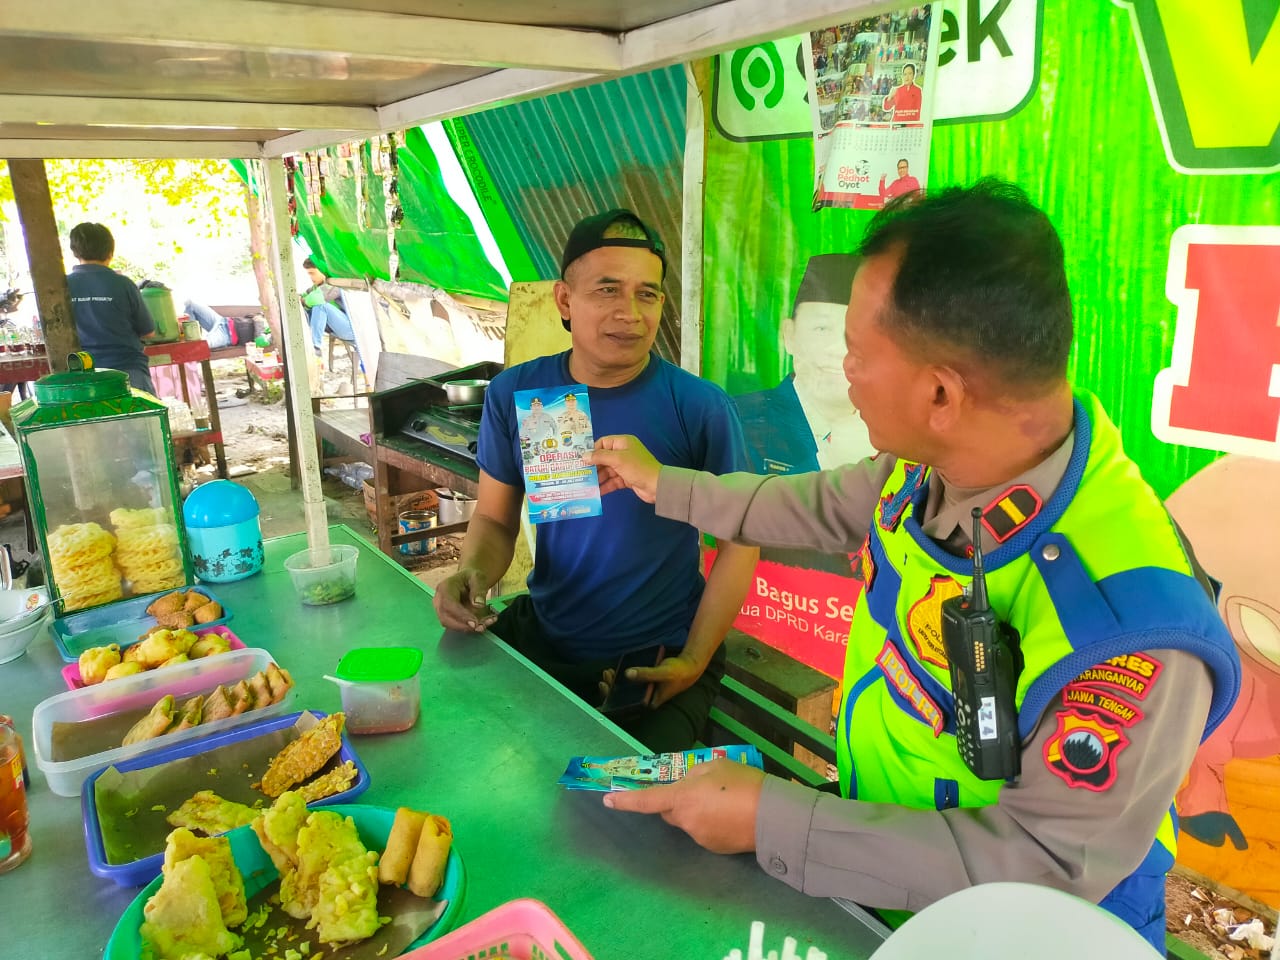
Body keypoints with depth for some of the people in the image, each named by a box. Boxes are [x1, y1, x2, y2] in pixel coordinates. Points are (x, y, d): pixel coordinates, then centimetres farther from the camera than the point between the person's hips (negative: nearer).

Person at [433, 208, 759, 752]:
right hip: (541, 639, 4)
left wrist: (695, 661, -11)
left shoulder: (700, 408, -14)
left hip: (659, 661, -3)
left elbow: (739, 540, -6)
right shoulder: (515, 394, -5)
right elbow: (495, 518, 5)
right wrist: (472, 574, -17)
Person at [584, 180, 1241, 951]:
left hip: (997, 935, -5)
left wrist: (769, 821, -25)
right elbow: (828, 509, 5)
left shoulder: (1126, 632, -36)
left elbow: (1046, 870, -25)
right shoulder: (941, 462, -15)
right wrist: (664, 485, 15)